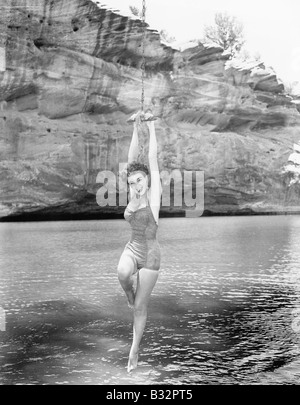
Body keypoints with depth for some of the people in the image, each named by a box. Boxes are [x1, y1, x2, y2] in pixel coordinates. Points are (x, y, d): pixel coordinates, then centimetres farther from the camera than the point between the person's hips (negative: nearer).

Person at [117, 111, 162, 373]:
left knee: (140, 307, 3)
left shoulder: (154, 194, -8)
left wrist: (151, 128, -7)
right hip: (131, 249, 4)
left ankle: (134, 350, 19)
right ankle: (130, 292, 3)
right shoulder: (135, 194, 5)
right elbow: (132, 159, 2)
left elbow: (153, 160, -11)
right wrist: (136, 129, -2)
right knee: (122, 273, -33)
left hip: (150, 254, -4)